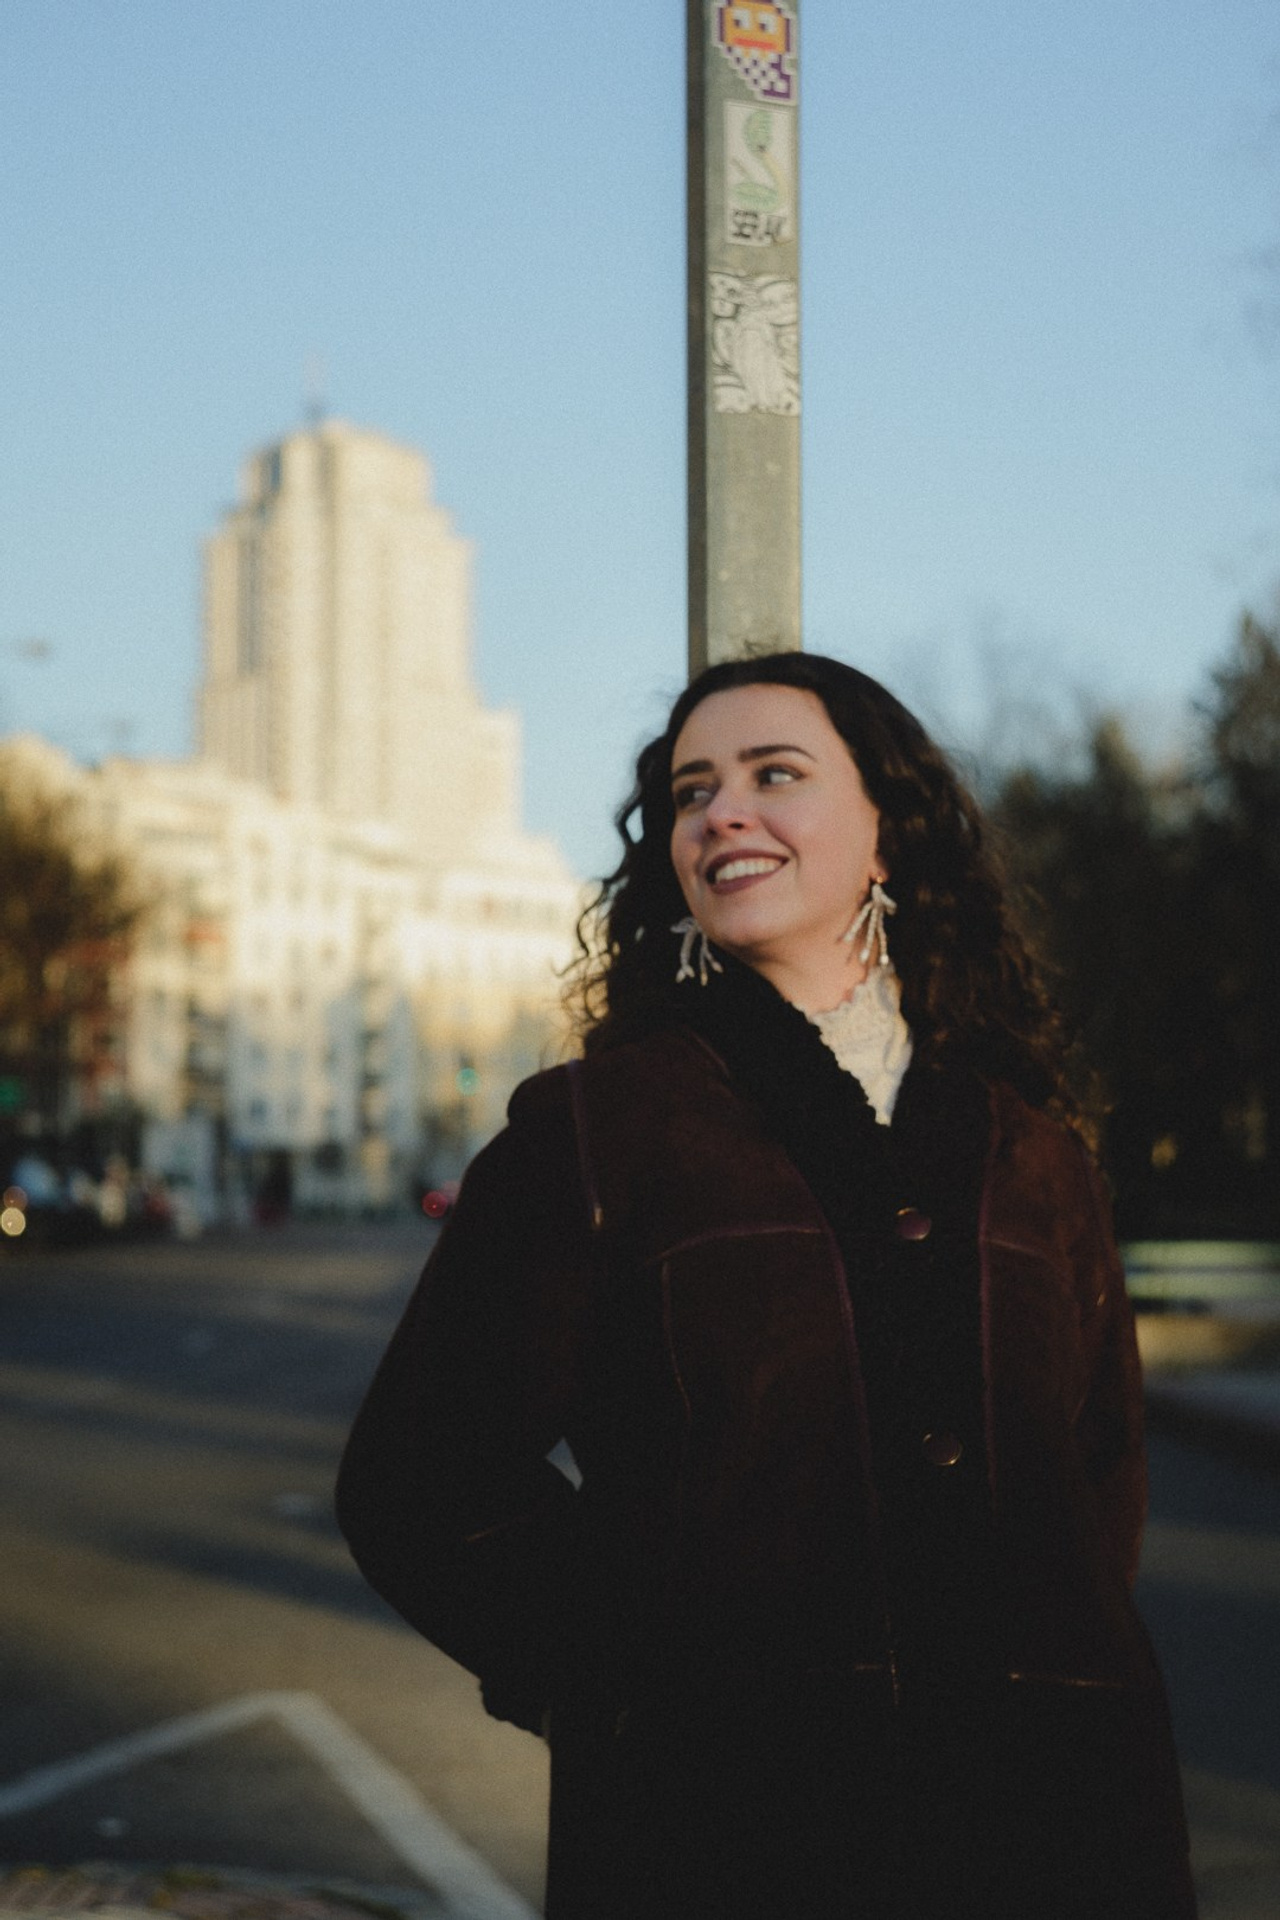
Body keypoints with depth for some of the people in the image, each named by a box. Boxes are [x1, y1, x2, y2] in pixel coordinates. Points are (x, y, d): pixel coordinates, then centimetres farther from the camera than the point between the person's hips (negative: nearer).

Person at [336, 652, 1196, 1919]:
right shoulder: (594, 1130, -2)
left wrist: (1051, 1653, 5)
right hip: (718, 1818, -3)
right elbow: (419, 1488, -3)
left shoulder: (1023, 1148, 8)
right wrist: (624, 1688, -7)